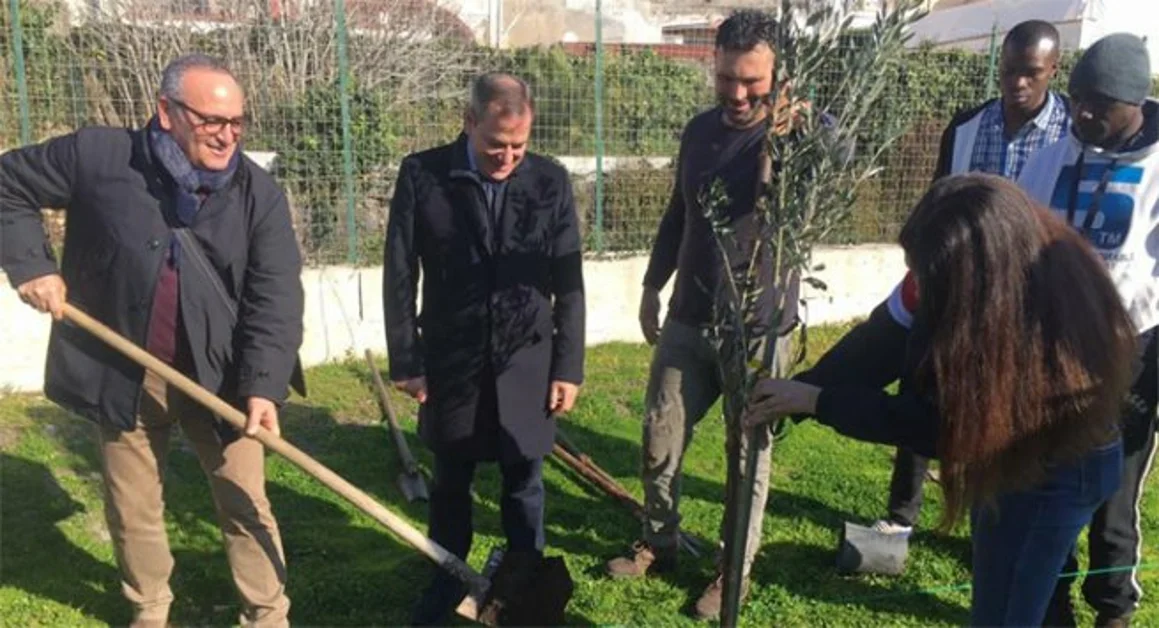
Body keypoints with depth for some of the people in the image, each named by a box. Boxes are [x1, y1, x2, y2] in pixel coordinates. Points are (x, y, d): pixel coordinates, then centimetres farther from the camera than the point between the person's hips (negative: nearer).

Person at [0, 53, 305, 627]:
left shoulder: (258, 192, -9)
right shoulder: (96, 156, -9)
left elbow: (276, 295, -15)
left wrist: (264, 383, -26)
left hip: (220, 376, -1)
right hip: (123, 375, 1)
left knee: (246, 505, 8)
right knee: (133, 512, 18)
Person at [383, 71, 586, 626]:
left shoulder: (550, 181, -4)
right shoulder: (422, 175, -8)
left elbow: (569, 284, -1)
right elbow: (400, 277, -3)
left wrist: (568, 366, -2)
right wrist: (405, 360, -4)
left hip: (527, 365, 1)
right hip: (450, 363, 0)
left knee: (524, 485, 14)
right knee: (450, 482, 16)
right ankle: (447, 578, 38)